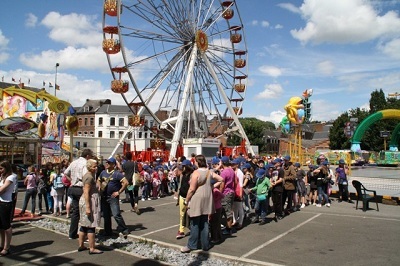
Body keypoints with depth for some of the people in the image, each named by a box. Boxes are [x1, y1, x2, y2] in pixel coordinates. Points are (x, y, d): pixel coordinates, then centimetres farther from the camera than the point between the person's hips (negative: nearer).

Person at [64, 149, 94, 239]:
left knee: (75, 211, 16)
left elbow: (66, 173, 19)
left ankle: (72, 234, 22)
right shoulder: (85, 163, -15)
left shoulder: (74, 162, 12)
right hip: (81, 189, -8)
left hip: (73, 188, 8)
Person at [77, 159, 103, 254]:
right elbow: (86, 193, -23)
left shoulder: (91, 175, 14)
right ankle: (92, 248, 1)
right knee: (91, 225, -5)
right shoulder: (89, 177, -17)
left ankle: (81, 245, 25)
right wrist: (88, 207, -25)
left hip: (87, 201, 10)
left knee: (84, 225, 16)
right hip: (90, 201, -10)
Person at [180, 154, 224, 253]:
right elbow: (221, 179, 7)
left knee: (195, 223, 2)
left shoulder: (196, 173, -15)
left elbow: (192, 189, -16)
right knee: (204, 222, 13)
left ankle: (191, 245, 10)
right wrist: (212, 186, 12)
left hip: (197, 199, -6)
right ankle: (205, 245, 19)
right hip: (207, 200, 6)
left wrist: (186, 200, -6)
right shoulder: (209, 172, 4)